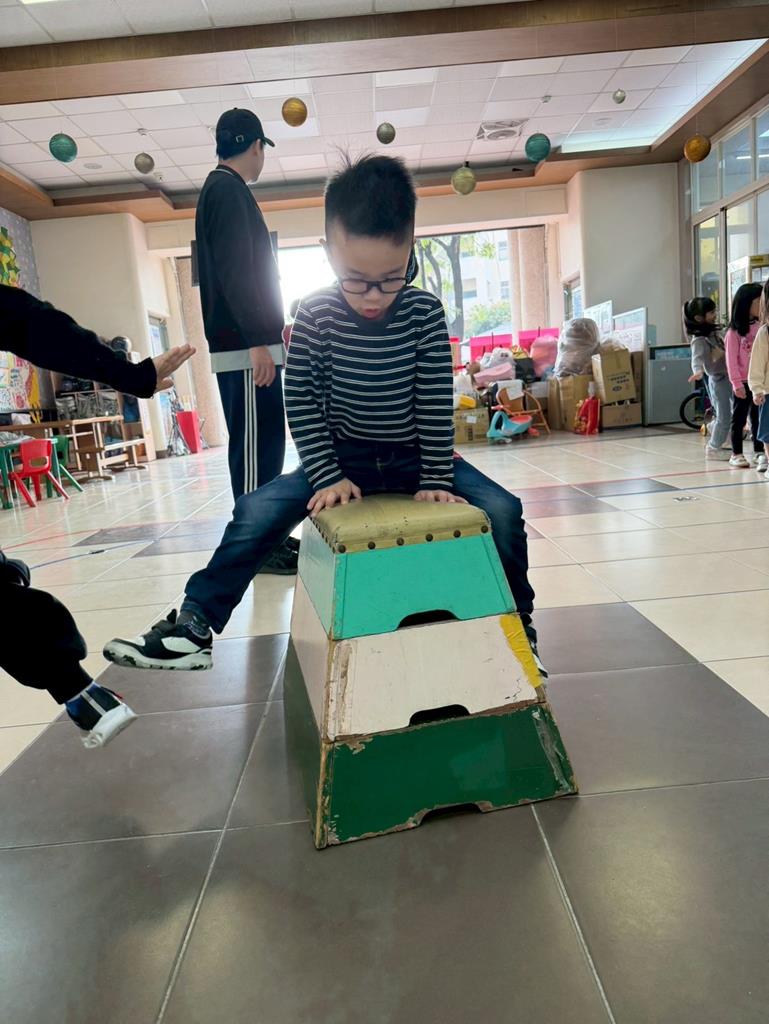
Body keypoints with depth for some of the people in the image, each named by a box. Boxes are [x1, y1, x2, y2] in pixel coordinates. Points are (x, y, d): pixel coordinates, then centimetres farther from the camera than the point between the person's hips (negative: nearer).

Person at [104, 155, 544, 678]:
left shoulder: (425, 312, -12)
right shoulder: (316, 315, -12)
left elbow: (437, 404, -11)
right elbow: (302, 402, -9)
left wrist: (436, 479, -18)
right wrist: (326, 476, -17)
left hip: (417, 457, 0)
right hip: (345, 458, 1)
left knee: (501, 510, -20)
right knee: (257, 511, -17)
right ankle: (195, 626, -5)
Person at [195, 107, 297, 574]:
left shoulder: (223, 190, 25)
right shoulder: (229, 190, -7)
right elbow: (235, 271, -18)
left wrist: (272, 327, 28)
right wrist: (257, 340, -23)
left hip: (248, 342, 10)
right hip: (245, 346, -10)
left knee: (264, 440, 11)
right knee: (258, 442, -9)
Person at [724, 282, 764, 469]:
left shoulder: (760, 327, 6)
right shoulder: (734, 332, -9)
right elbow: (731, 360, -10)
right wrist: (737, 383, -14)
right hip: (743, 383, -5)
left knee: (758, 417, 10)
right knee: (739, 418, 4)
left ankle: (759, 452, 19)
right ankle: (736, 454, 13)